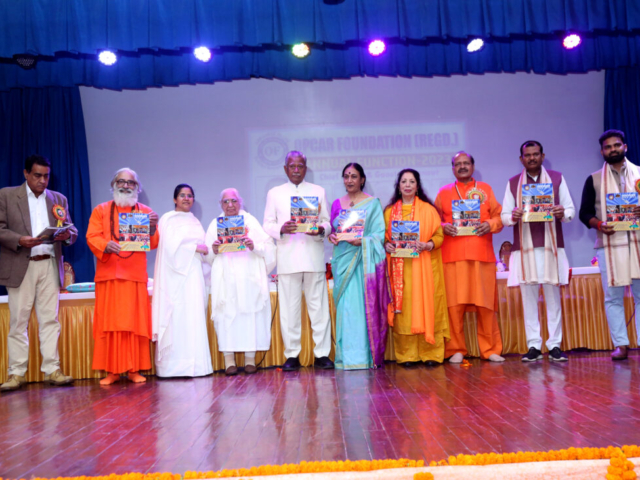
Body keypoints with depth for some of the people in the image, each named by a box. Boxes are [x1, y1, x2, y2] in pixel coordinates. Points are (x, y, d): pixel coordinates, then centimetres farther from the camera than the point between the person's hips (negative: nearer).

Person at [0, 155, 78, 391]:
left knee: (50, 319, 2)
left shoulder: (59, 199, 15)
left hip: (50, 265, 2)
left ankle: (51, 369, 5)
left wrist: (67, 234, -12)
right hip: (20, 266, -2)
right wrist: (20, 240, -18)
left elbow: (72, 230, 12)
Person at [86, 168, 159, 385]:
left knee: (135, 322, 0)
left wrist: (152, 228, -17)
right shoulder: (101, 210, 12)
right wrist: (105, 245, -21)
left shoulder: (145, 212, 12)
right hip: (108, 274, 0)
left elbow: (153, 244, 4)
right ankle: (112, 370, 6)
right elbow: (92, 237, 0)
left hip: (135, 275, 0)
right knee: (109, 322, 0)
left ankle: (134, 369, 6)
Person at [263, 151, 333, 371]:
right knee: (289, 307, 0)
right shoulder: (274, 193, 14)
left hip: (314, 256, 0)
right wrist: (281, 229, -13)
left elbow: (326, 221, 12)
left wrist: (320, 229, -11)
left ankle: (322, 353, 5)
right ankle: (292, 355, 8)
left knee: (319, 305, -1)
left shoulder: (318, 191, 15)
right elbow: (267, 224, 9)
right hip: (287, 259, 0)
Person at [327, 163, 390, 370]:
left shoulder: (373, 203, 4)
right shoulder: (337, 204, 15)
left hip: (365, 259, -3)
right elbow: (332, 228, 17)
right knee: (345, 305, 0)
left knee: (366, 304, -6)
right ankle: (348, 355, 6)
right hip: (343, 259, 3)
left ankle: (367, 354, 0)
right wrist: (332, 235, -5)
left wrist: (362, 241, -19)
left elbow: (380, 233, -3)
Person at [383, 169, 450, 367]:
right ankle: (406, 355, 5)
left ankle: (430, 353, 4)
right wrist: (386, 245, -8)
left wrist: (427, 245, -16)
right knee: (403, 308, -1)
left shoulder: (427, 209, 7)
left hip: (423, 266, -1)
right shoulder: (390, 211, 13)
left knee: (426, 305, -4)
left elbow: (439, 235, 2)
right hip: (399, 267, 2)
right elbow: (384, 235, 13)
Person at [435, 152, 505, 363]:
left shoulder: (485, 189, 16)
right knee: (454, 305, -4)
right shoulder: (444, 192, 15)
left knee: (485, 303, 1)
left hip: (482, 254, 1)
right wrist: (444, 227, -10)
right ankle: (456, 350, 6)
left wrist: (490, 225, -10)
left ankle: (490, 349, 11)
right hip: (452, 256, 0)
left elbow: (499, 216, 11)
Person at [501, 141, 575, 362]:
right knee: (528, 297, 1)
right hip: (524, 248, 0)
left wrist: (562, 213, -14)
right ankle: (533, 346, 7)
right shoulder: (513, 183, 12)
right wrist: (513, 216, -15)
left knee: (553, 297, 1)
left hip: (551, 246, 0)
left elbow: (571, 210, 9)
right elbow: (504, 216, 8)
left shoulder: (557, 178, 11)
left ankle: (555, 345, 8)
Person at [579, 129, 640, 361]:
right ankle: (620, 345, 5)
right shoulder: (594, 179, 10)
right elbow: (584, 213, 7)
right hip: (609, 244, 0)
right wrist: (599, 224, -13)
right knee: (613, 297, 0)